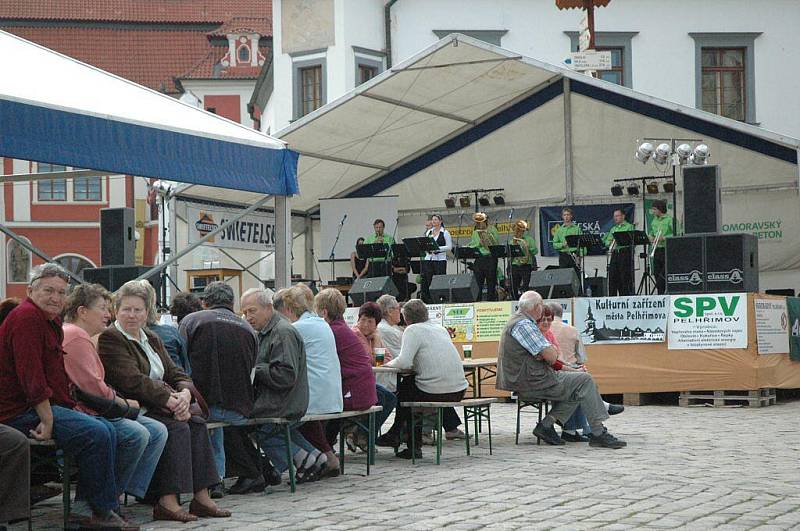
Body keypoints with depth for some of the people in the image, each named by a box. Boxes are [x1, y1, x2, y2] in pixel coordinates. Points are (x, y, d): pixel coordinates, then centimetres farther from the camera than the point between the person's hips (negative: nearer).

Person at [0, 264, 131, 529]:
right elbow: (30, 376, -23)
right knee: (96, 434, -22)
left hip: (48, 406, 11)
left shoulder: (51, 320, 19)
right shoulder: (26, 317, -15)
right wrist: (47, 420, -24)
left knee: (108, 433, 7)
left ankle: (85, 510, 6)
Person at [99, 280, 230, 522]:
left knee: (197, 424, -15)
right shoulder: (109, 339, -5)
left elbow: (175, 374, 14)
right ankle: (167, 501, -30)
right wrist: (170, 400, -21)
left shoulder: (151, 340, 21)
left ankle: (201, 496, -17)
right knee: (177, 428, -27)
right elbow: (133, 381, -17)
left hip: (160, 409, 8)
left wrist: (185, 394, -10)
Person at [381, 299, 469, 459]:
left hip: (434, 393, -7)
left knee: (404, 388, 22)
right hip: (458, 391, 7)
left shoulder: (413, 330, -5)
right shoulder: (440, 328, 16)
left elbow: (404, 363, -15)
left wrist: (389, 363, 4)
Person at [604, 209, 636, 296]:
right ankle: (612, 298, 5)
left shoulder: (629, 227, 2)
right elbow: (606, 241, 19)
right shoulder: (613, 229, 22)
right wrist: (610, 243, -4)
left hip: (625, 253, -6)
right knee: (612, 277, 3)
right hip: (614, 254, 6)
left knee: (625, 278, -7)